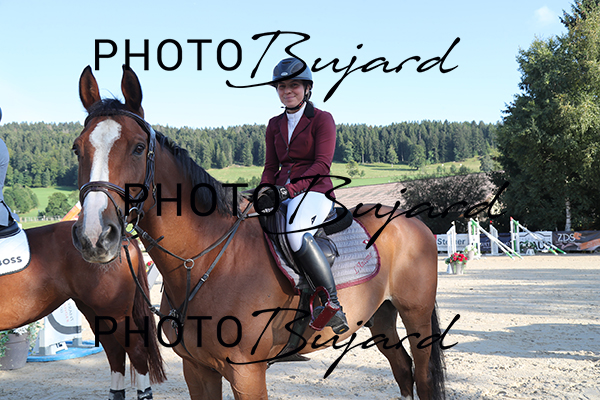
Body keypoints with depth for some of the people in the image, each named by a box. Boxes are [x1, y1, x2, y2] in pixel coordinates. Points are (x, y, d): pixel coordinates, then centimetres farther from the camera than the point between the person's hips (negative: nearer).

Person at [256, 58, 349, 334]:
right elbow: (271, 165, 18)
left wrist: (291, 188, -21)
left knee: (296, 233, -36)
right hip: (281, 194, 7)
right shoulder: (275, 124, 19)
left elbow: (322, 165, -9)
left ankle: (331, 302, -29)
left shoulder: (322, 119, 1)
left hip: (314, 190, -6)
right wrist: (265, 190, -5)